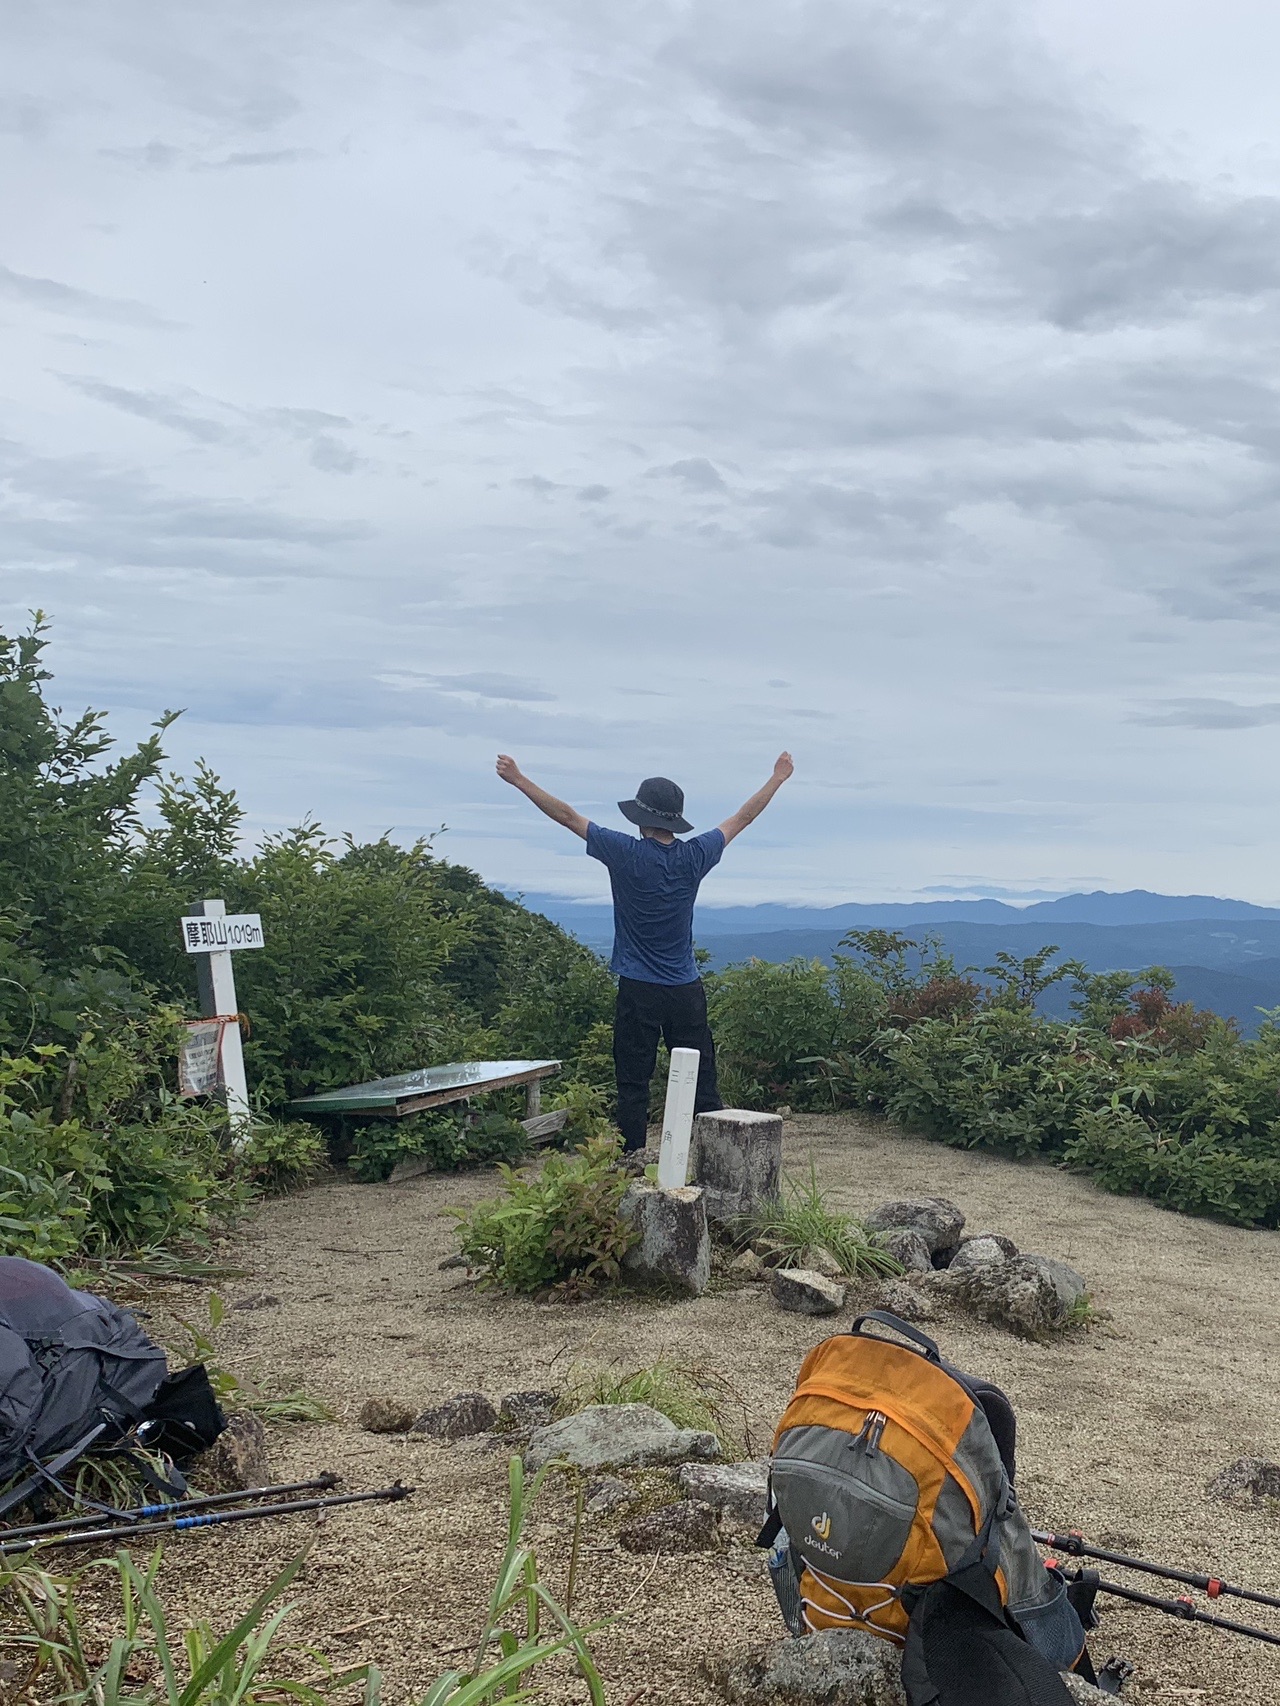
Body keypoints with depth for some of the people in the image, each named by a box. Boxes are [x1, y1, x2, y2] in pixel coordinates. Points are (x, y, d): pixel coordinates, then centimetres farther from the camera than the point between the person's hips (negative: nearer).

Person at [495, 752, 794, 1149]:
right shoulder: (694, 856, -2)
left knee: (633, 1086, 3)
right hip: (687, 990, 2)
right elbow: (742, 818, 12)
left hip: (638, 991, -2)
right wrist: (778, 778, 25)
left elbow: (567, 815, -3)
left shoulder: (626, 854, -9)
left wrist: (518, 780, 5)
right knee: (702, 1084, 6)